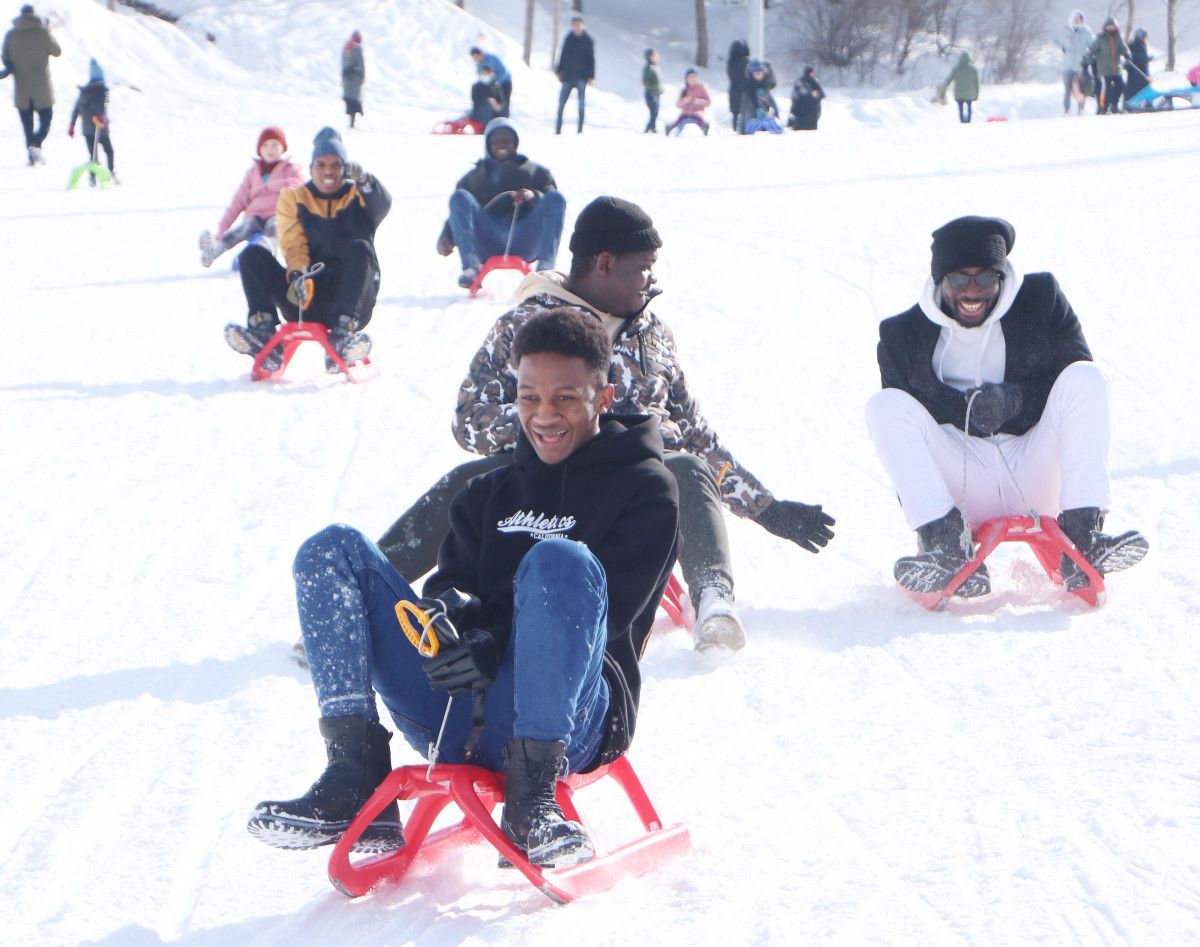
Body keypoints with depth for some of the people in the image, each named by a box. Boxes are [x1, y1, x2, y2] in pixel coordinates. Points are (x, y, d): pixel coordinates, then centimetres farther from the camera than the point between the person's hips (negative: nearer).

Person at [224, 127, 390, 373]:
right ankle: (263, 336, -31)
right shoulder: (294, 198, 12)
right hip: (308, 299, 2)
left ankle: (344, 333, -40)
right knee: (252, 255, -15)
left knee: (359, 249, -30)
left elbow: (383, 204, -16)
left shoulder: (358, 196, 8)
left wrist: (363, 179, -38)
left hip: (353, 303, -2)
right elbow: (293, 245, -2)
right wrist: (297, 276, -24)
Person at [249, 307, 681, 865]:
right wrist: (448, 607, -13)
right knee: (334, 550, -6)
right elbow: (456, 578, 14)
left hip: (567, 719, -5)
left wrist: (495, 650, -20)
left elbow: (613, 613, -5)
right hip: (457, 723, 6)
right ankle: (355, 783, -23)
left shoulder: (644, 489, 8)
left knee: (560, 560, -33)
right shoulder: (490, 494, 26)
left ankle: (532, 797, -34)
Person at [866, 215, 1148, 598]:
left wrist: (1013, 400, -17)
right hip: (964, 491, 0)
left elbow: (1078, 384, -2)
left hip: (1038, 481, 0)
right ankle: (949, 547, -33)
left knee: (1084, 378, -19)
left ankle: (1082, 540, -30)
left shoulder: (1042, 298, 4)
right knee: (884, 405, -19)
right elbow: (903, 418, 1)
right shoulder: (902, 335, 3)